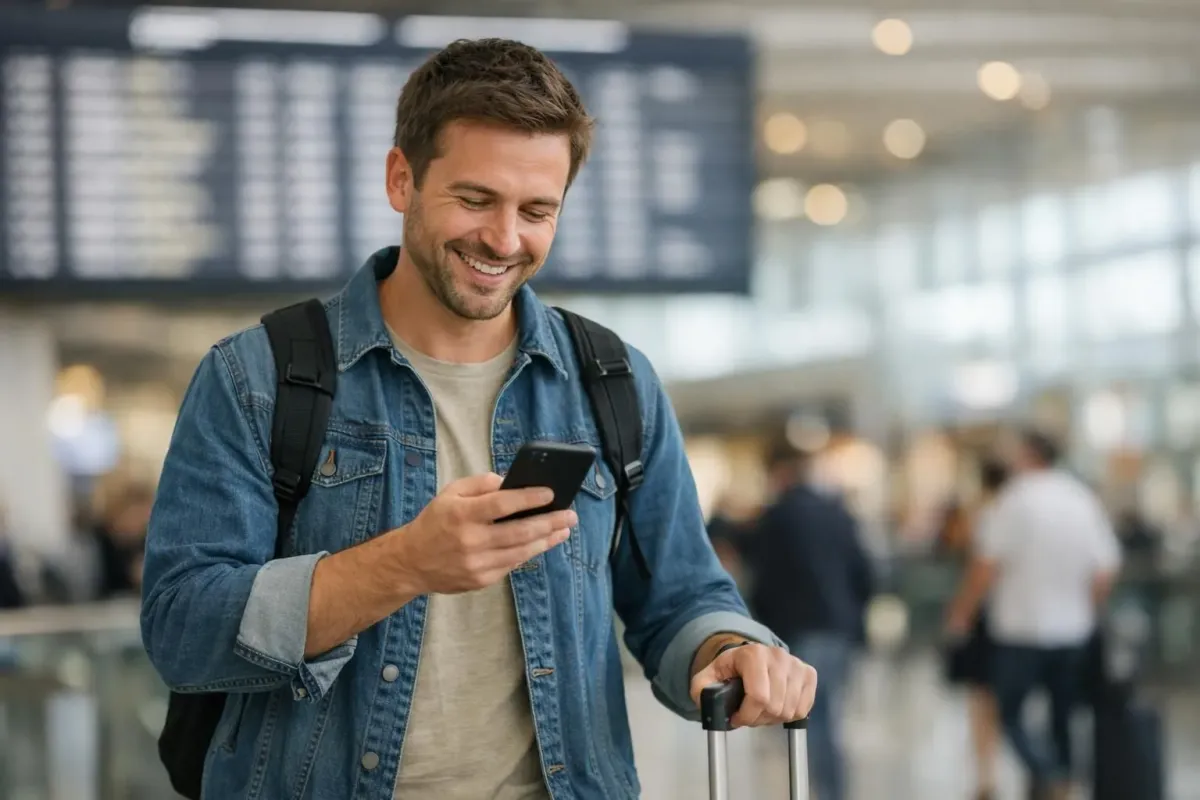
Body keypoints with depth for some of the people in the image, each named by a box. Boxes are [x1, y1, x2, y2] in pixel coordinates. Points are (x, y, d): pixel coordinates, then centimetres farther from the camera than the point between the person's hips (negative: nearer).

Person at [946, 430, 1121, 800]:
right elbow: (1106, 570, 5)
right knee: (1062, 719, 15)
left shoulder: (1014, 500, -11)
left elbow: (987, 566, -14)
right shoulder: (1086, 501, 5)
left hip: (1021, 630, -5)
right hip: (1073, 631, 5)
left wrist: (962, 612, -2)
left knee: (1010, 713, 4)